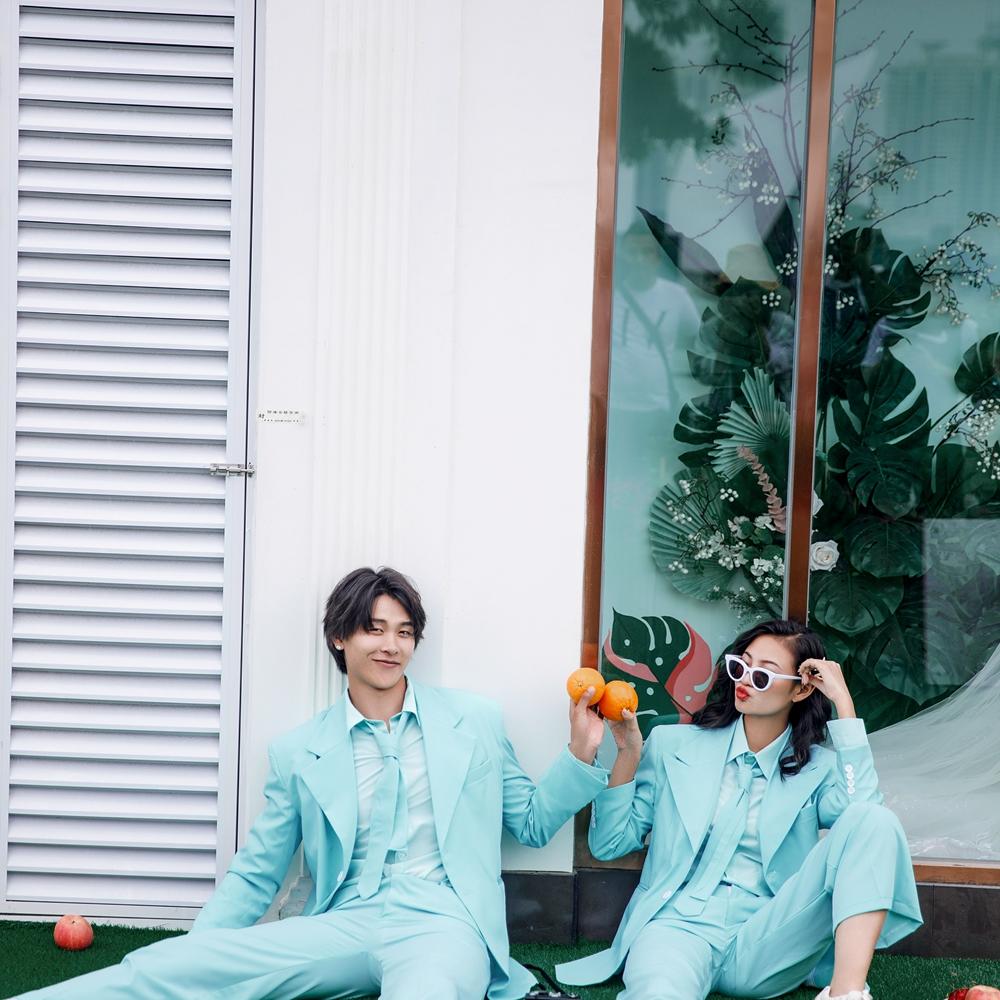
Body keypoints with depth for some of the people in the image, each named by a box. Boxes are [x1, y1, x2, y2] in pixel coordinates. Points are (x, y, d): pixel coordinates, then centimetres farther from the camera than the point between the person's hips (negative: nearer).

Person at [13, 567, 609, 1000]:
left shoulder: (476, 721, 13)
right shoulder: (300, 752, 14)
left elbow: (532, 824, 20)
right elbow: (256, 876, 15)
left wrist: (581, 754, 2)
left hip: (442, 923, -1)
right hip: (341, 928, 2)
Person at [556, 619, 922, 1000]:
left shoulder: (819, 767, 14)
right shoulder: (673, 746, 15)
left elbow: (864, 814, -10)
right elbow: (609, 844, 13)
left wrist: (843, 704, -6)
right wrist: (628, 754, 0)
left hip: (767, 944, 3)